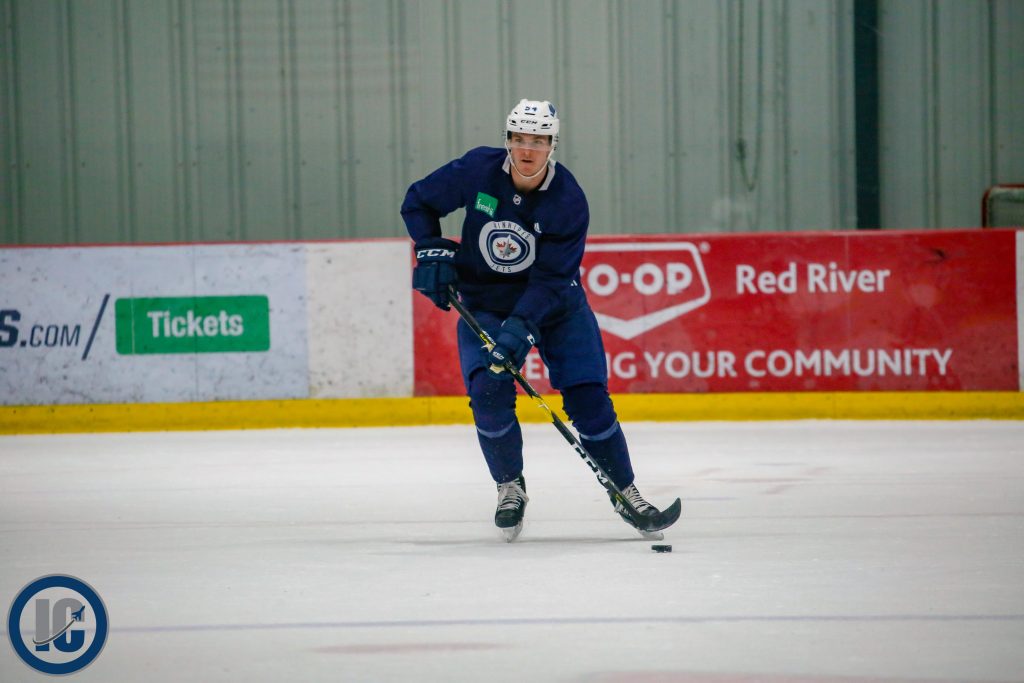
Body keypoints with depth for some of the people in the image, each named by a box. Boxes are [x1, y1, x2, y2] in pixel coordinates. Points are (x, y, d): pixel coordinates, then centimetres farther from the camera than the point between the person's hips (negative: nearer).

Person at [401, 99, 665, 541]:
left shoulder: (568, 202, -21)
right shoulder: (478, 170, -16)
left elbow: (551, 280, -23)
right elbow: (418, 201, -1)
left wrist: (520, 327, -36)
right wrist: (432, 252, -14)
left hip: (557, 305, -1)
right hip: (485, 303, 1)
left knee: (589, 399, -10)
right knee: (489, 393, -20)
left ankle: (625, 493, 7)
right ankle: (510, 488, 2)